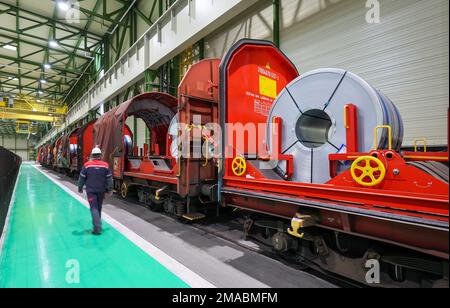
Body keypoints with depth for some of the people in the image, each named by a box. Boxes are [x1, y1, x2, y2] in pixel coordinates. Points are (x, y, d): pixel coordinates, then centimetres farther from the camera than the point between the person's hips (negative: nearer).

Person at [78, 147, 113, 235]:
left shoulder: (87, 165, -7)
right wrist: (110, 190, 8)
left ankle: (97, 228, -8)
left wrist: (80, 188, 16)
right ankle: (96, 223, 34)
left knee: (94, 208, -1)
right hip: (101, 190, 2)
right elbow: (109, 178, -1)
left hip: (90, 190, -2)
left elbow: (82, 178, 1)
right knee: (99, 208, 18)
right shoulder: (105, 165, -5)